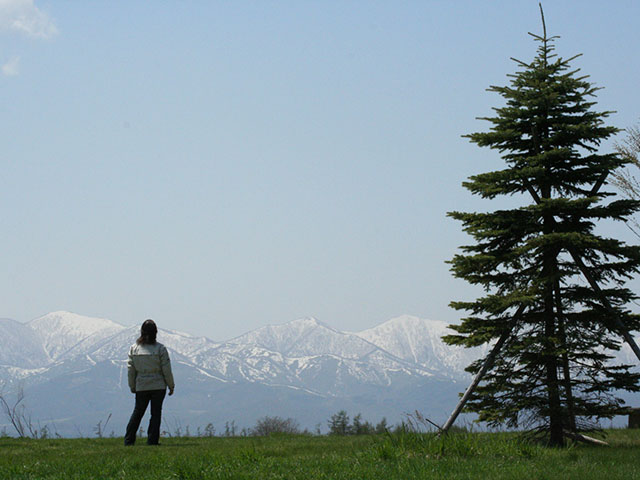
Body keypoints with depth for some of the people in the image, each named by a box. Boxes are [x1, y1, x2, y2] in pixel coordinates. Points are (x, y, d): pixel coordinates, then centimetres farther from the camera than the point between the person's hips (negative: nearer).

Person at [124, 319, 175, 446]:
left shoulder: (134, 348, -1)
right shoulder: (160, 348, -9)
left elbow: (130, 370, 4)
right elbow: (166, 370, -7)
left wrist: (132, 387, 15)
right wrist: (171, 386, 4)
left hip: (141, 387, 3)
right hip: (158, 386, -3)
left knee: (137, 412, 12)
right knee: (156, 414, 4)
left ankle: (128, 441, 10)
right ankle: (152, 441, 3)